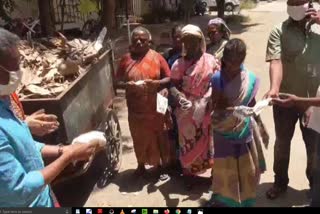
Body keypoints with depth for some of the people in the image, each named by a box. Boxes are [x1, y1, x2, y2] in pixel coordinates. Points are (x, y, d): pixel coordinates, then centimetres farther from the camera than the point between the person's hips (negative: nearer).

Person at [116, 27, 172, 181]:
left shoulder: (157, 57, -4)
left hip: (155, 107, -1)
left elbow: (169, 79, -2)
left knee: (159, 137, 9)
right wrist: (127, 85, -18)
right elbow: (118, 82, 4)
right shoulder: (126, 59, 1)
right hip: (136, 108, 2)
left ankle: (162, 166, 27)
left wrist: (156, 83, -20)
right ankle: (141, 165, 35)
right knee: (139, 138, 15)